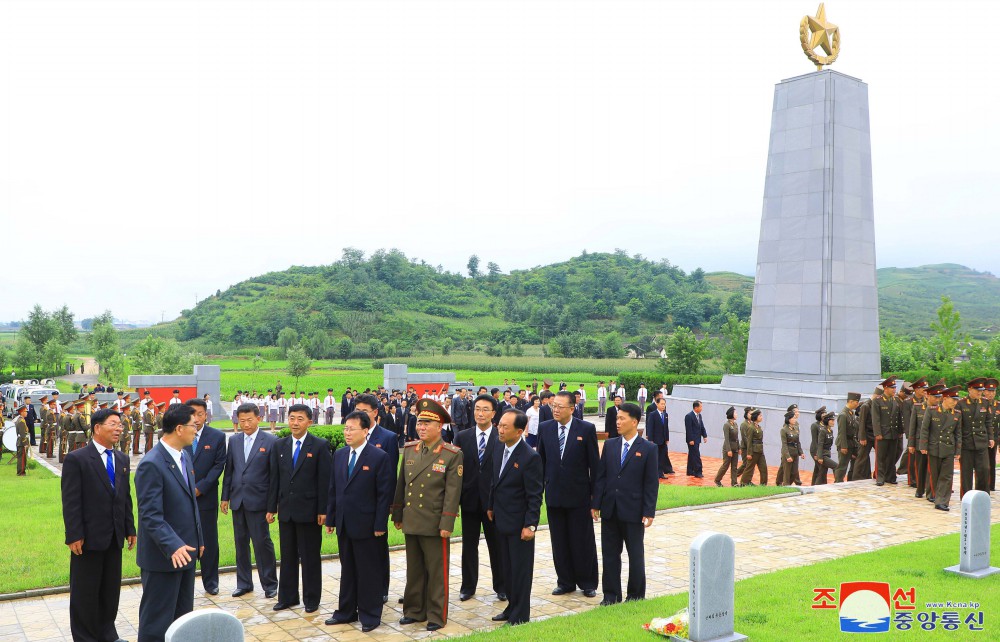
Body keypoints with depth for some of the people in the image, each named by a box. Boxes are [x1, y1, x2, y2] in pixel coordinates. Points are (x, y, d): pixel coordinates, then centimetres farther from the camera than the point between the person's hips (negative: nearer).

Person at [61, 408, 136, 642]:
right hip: (89, 536, -6)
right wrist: (74, 535, -16)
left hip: (115, 536, 6)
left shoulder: (122, 459, 9)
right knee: (85, 590, 6)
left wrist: (130, 529, 10)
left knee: (111, 588, 14)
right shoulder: (76, 459, -11)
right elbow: (70, 501, -13)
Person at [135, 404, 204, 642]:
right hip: (163, 557, -9)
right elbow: (150, 515, -24)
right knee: (157, 623, 3)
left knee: (183, 617, 18)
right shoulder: (151, 464, -20)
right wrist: (173, 546, -33)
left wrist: (197, 539, 18)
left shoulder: (184, 455, 8)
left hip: (186, 551, 9)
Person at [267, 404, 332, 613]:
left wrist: (323, 510, -12)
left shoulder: (320, 446, -6)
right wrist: (271, 508, 6)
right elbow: (275, 478, 9)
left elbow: (324, 480, -8)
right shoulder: (279, 445, 7)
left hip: (309, 510, -4)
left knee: (310, 557, 5)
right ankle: (287, 596, 25)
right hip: (286, 510, 4)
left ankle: (311, 599, 17)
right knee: (287, 556, 13)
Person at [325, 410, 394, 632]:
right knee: (347, 570, 16)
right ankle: (346, 611, 28)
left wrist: (380, 525, -14)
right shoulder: (339, 455, 8)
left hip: (366, 525, -6)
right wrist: (330, 518, 9)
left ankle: (370, 615, 16)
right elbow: (333, 489, 12)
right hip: (343, 524, 6)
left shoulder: (379, 457, -11)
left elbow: (384, 494, -12)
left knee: (368, 571, 5)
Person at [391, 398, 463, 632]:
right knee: (414, 571, 15)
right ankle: (414, 610, 28)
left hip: (434, 525, -5)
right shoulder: (409, 449, 6)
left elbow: (453, 492, -12)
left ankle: (436, 615, 18)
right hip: (411, 523, 5)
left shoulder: (452, 454, -10)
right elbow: (401, 484, 12)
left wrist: (446, 525, -15)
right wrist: (397, 515, 12)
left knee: (436, 572, 6)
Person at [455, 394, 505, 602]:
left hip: (493, 500, -2)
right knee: (469, 545, 12)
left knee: (497, 545, 9)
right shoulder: (462, 437, 3)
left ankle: (501, 586, 22)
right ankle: (468, 586, 25)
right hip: (469, 499, 2)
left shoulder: (502, 438, -4)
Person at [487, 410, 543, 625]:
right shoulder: (499, 448, 2)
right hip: (502, 520, 7)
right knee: (507, 568, 18)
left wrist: (530, 525, -18)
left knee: (521, 570, 5)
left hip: (519, 523, -7)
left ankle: (520, 616, 17)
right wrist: (491, 507, 17)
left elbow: (534, 496, -18)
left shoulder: (530, 457, -21)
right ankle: (512, 606, 33)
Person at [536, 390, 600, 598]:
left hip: (579, 495, -3)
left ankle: (587, 583, 21)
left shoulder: (586, 429, -7)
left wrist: (595, 493, -4)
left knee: (583, 542, 6)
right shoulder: (544, 428, 2)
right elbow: (540, 460, 8)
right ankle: (565, 582, 23)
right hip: (554, 495, 3)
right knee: (559, 542, 10)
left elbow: (594, 463, -3)